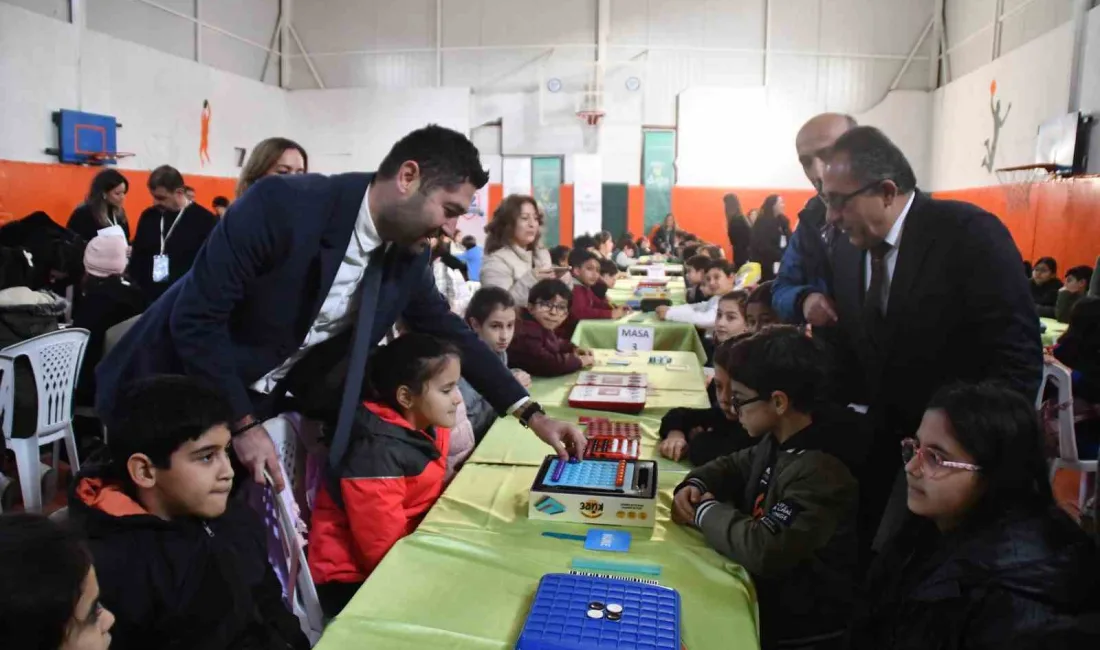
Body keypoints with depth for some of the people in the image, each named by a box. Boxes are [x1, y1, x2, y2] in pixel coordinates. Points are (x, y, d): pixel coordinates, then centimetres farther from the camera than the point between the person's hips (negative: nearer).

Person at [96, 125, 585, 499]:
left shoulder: (408, 254, -7)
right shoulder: (284, 204, -28)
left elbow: (449, 332, 3)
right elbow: (196, 318, -24)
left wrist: (530, 413, -2)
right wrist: (244, 425, -24)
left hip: (253, 407, 5)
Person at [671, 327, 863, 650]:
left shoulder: (820, 472, -30)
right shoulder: (781, 439, -1)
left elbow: (763, 550, -36)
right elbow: (734, 465, 16)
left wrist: (705, 510, -19)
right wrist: (695, 486, -5)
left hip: (798, 619, -8)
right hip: (765, 582, 8)